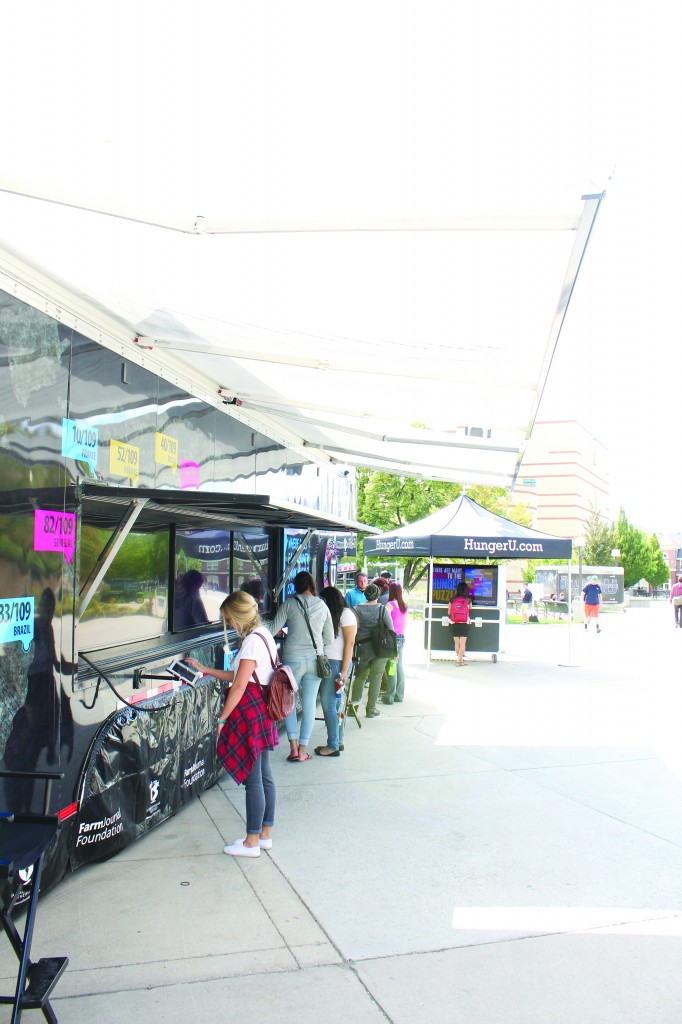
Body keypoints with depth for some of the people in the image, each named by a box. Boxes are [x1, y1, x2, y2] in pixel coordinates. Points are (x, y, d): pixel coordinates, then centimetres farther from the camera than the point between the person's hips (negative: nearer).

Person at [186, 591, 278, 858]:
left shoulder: (252, 641, -17)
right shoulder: (263, 635, 13)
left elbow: (239, 686, -18)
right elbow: (239, 676, 17)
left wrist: (222, 718, -11)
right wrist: (205, 670, 21)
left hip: (250, 713, -10)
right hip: (262, 712, 10)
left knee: (252, 778, -1)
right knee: (264, 775, 15)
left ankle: (252, 842, 9)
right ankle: (265, 834, 25)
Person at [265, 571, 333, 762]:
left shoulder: (290, 603, -5)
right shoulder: (323, 606, 4)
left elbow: (273, 629, -5)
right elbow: (329, 638, 8)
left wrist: (263, 622, 15)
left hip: (293, 659, -2)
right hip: (315, 660, 2)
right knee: (309, 705, 8)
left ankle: (293, 746, 5)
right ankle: (302, 749, 12)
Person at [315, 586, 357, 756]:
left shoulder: (346, 614, -7)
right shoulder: (331, 615, 18)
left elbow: (350, 643, -13)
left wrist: (344, 671, -16)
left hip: (337, 663, -7)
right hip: (326, 662, 7)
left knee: (328, 704, -5)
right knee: (333, 704, 10)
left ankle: (333, 746, 1)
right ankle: (338, 741, 18)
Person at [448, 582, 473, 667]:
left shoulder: (452, 600, -4)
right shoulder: (468, 600, -6)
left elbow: (449, 612, 4)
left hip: (454, 624, 2)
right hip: (464, 624, -1)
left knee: (457, 643, 11)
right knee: (462, 643, 1)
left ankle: (460, 659, 18)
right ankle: (459, 660, -4)